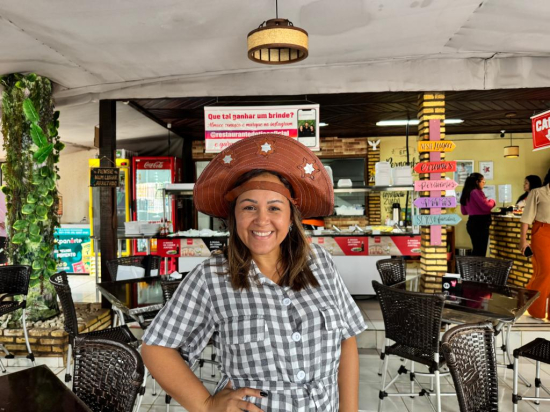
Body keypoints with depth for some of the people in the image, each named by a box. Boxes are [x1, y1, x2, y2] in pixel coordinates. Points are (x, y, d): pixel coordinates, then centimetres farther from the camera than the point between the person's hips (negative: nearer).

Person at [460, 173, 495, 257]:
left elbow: (464, 212, 19)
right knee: (480, 252, -4)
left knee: (476, 250, 17)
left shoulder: (466, 193, 12)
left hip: (472, 223, 9)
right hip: (480, 224, -9)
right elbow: (486, 206, -19)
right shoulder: (476, 192, -14)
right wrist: (492, 201, 1)